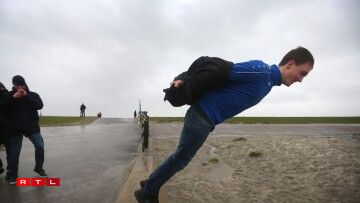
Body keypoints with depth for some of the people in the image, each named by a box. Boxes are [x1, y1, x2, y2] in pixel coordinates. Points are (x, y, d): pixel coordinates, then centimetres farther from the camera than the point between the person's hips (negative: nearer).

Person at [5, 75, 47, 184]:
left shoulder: (33, 95, 5)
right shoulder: (10, 95, 5)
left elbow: (40, 105, -11)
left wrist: (26, 96, -17)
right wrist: (13, 98, -18)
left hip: (32, 126, 0)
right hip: (15, 128, 0)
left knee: (40, 146, -8)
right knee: (14, 152, 2)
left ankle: (39, 167, 13)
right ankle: (12, 175, 18)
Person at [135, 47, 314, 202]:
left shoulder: (268, 82, 16)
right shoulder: (261, 71, -16)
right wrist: (185, 80, -15)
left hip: (205, 118, 9)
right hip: (202, 115, -9)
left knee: (180, 157, 17)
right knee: (180, 159, 3)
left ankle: (150, 184, 33)